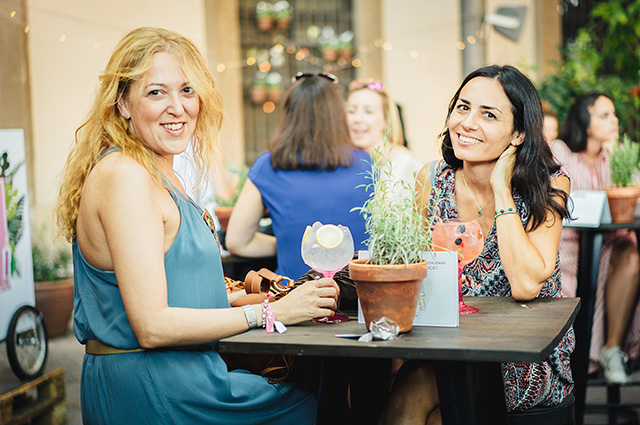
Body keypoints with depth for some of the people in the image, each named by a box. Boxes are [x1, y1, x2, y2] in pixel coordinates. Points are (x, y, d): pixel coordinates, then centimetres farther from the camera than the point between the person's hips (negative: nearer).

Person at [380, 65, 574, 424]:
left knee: (412, 394, -26)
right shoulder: (432, 180, -1)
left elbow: (526, 285, -23)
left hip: (526, 361, -3)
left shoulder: (547, 186, -9)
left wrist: (501, 188, -19)